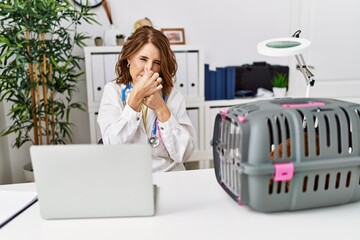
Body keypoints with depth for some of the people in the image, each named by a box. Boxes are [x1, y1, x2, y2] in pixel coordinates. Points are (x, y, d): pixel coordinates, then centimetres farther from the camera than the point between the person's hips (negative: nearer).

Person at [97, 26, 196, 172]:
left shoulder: (173, 95, 1)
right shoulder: (113, 91, 1)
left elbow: (183, 154, -7)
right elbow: (112, 148, -12)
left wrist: (161, 108, -14)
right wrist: (136, 97, -16)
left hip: (170, 176, 1)